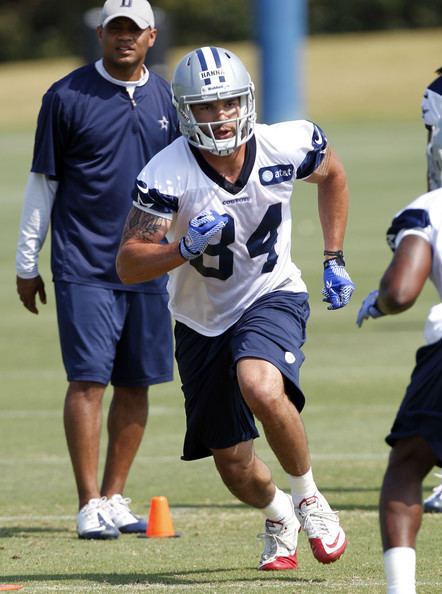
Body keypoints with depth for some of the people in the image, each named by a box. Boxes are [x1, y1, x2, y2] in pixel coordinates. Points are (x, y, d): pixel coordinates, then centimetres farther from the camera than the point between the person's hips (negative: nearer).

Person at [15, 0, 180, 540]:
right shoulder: (67, 97, -3)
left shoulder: (168, 101, 10)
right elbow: (42, 183, 2)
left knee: (135, 384, 6)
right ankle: (90, 506, -7)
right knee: (88, 379, -9)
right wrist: (26, 265, 2)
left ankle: (114, 497, 16)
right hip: (84, 266, -4)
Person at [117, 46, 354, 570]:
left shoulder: (287, 145, -16)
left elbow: (332, 175, 8)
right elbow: (128, 265, -22)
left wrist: (334, 260, 5)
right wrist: (185, 250, -39)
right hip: (203, 321, 1)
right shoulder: (166, 176, -22)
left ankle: (308, 498, -8)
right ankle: (278, 516, 43)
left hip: (272, 297, -1)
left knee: (261, 389, -35)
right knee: (235, 468, 6)